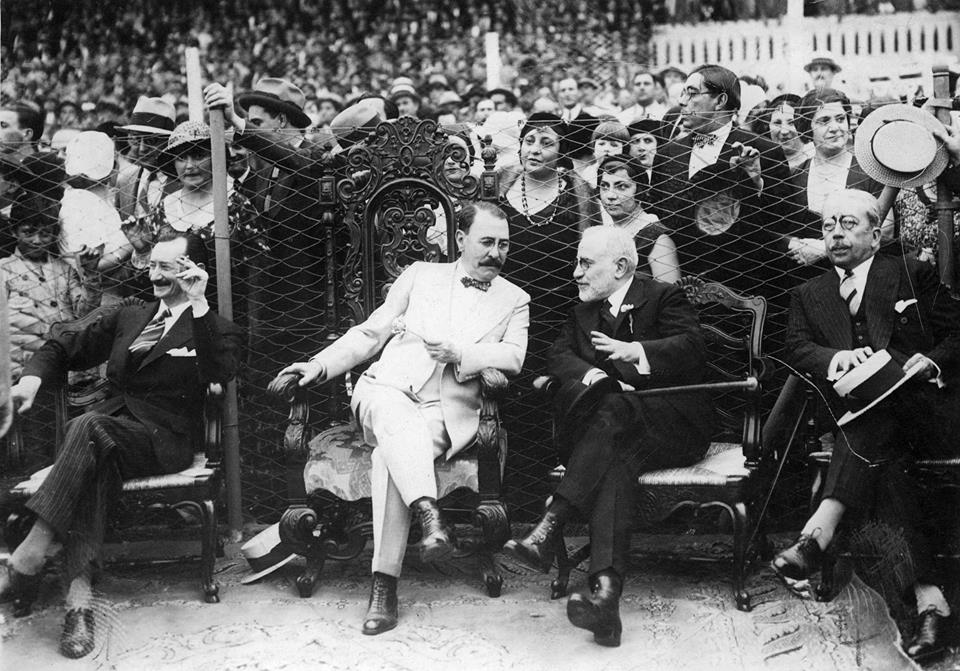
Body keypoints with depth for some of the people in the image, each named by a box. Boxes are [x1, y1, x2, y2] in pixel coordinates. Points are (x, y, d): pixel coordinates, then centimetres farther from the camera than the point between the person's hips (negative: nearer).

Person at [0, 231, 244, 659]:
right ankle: (79, 594, -42)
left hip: (165, 438, -4)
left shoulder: (216, 330, 9)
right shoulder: (127, 319, 24)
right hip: (112, 424, 4)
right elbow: (64, 350, 26)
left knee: (89, 428, -34)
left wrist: (199, 304, -15)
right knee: (94, 463, -33)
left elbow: (218, 375, -14)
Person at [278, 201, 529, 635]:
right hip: (388, 389, 1)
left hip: (448, 409, -1)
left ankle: (384, 584, -32)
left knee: (390, 456, -32)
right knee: (395, 415, -37)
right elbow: (370, 334, 19)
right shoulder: (420, 276, 20)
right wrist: (320, 365, 6)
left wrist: (460, 355, -13)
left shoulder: (515, 300, 18)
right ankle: (429, 514, -54)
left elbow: (512, 357, 2)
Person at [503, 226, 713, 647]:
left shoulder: (664, 298, 7)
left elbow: (693, 349, -9)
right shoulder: (582, 312, 23)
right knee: (615, 462, -33)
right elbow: (558, 356, 7)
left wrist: (635, 351, -24)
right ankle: (605, 590, -54)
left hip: (672, 420, -3)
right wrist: (592, 375, -15)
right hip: (617, 426, 3)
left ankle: (547, 531, -44)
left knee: (613, 410, -35)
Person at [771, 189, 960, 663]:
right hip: (857, 418, 2)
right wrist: (834, 358, -17)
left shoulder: (914, 276, 16)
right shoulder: (809, 295, 22)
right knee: (891, 453, -34)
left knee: (882, 408, -37)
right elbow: (796, 349, 5)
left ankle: (821, 528, -46)